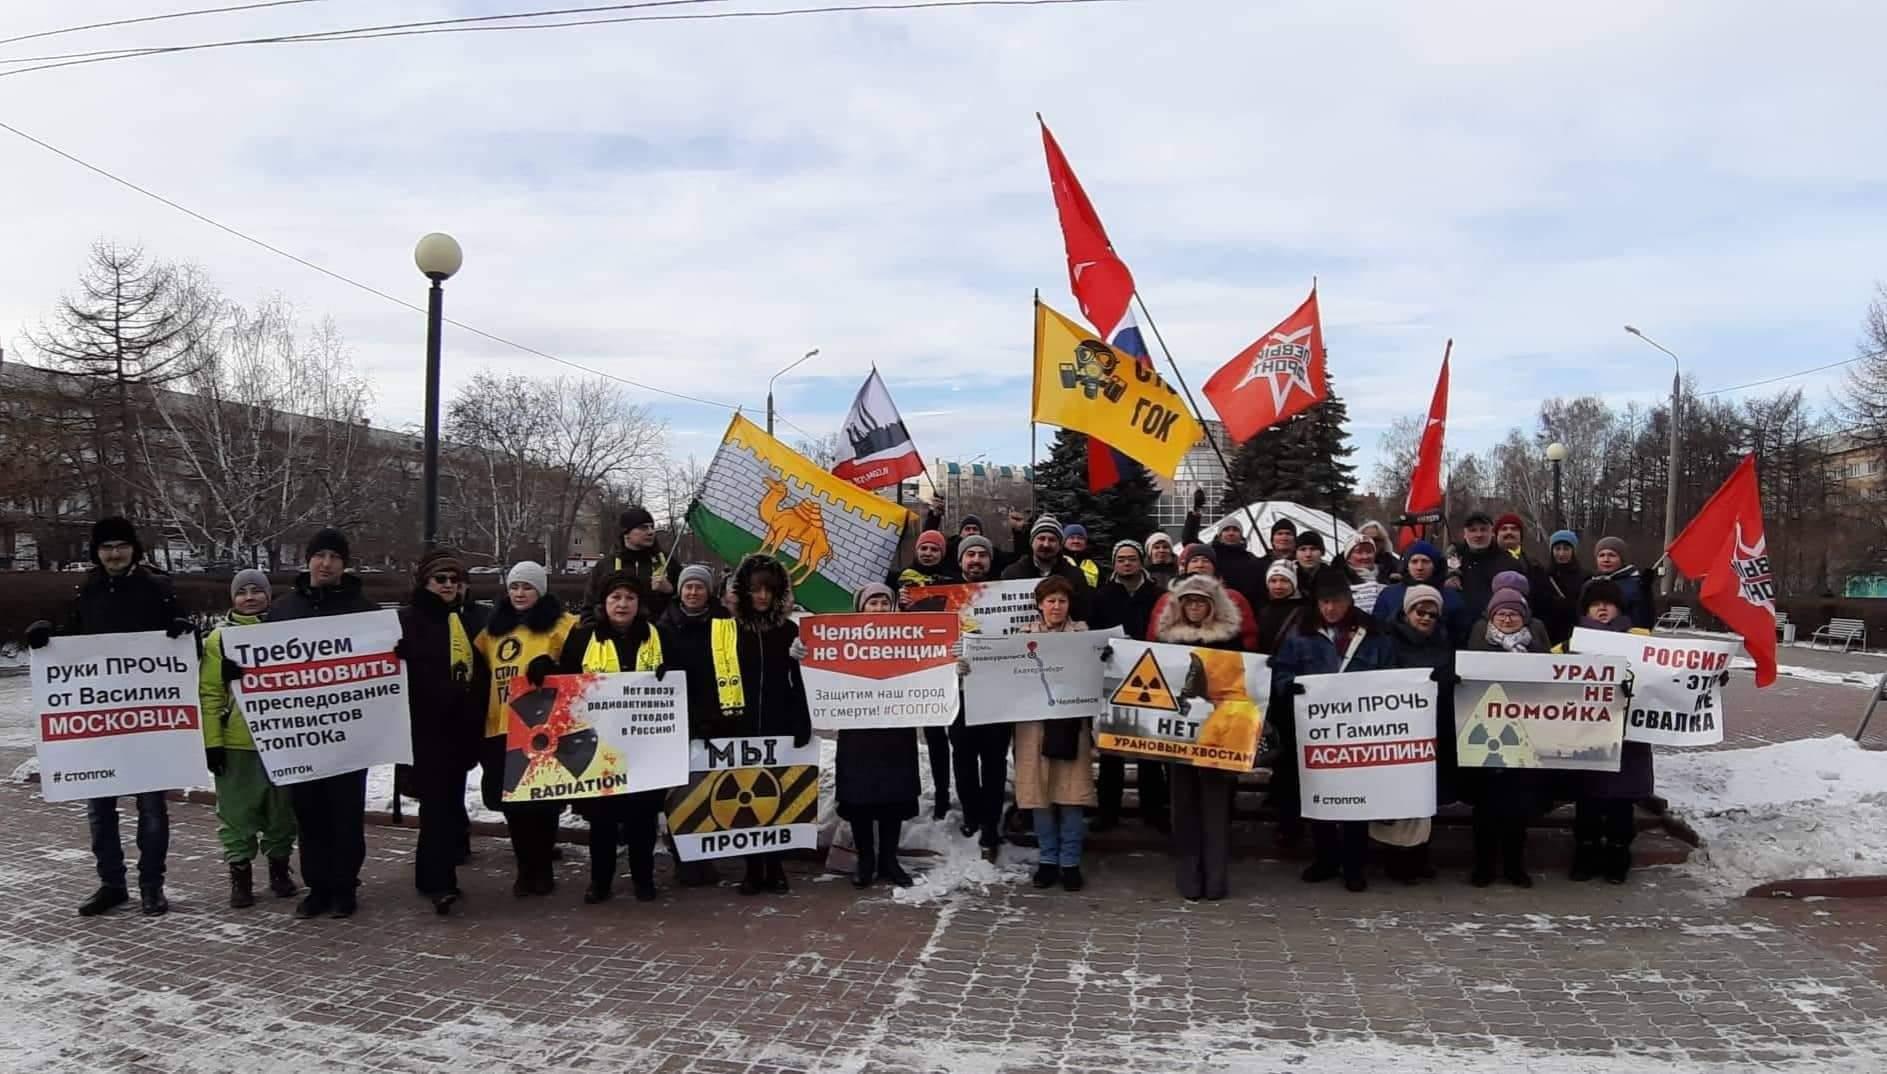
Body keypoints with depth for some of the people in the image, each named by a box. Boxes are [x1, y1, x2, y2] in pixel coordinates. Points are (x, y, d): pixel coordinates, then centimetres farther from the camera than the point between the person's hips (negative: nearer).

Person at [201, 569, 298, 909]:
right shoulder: (219, 638, 1)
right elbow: (210, 693, -2)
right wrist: (212, 741, -9)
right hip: (236, 743, -2)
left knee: (282, 808, 11)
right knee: (237, 811, 3)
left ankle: (279, 868, 24)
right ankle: (240, 873, 13)